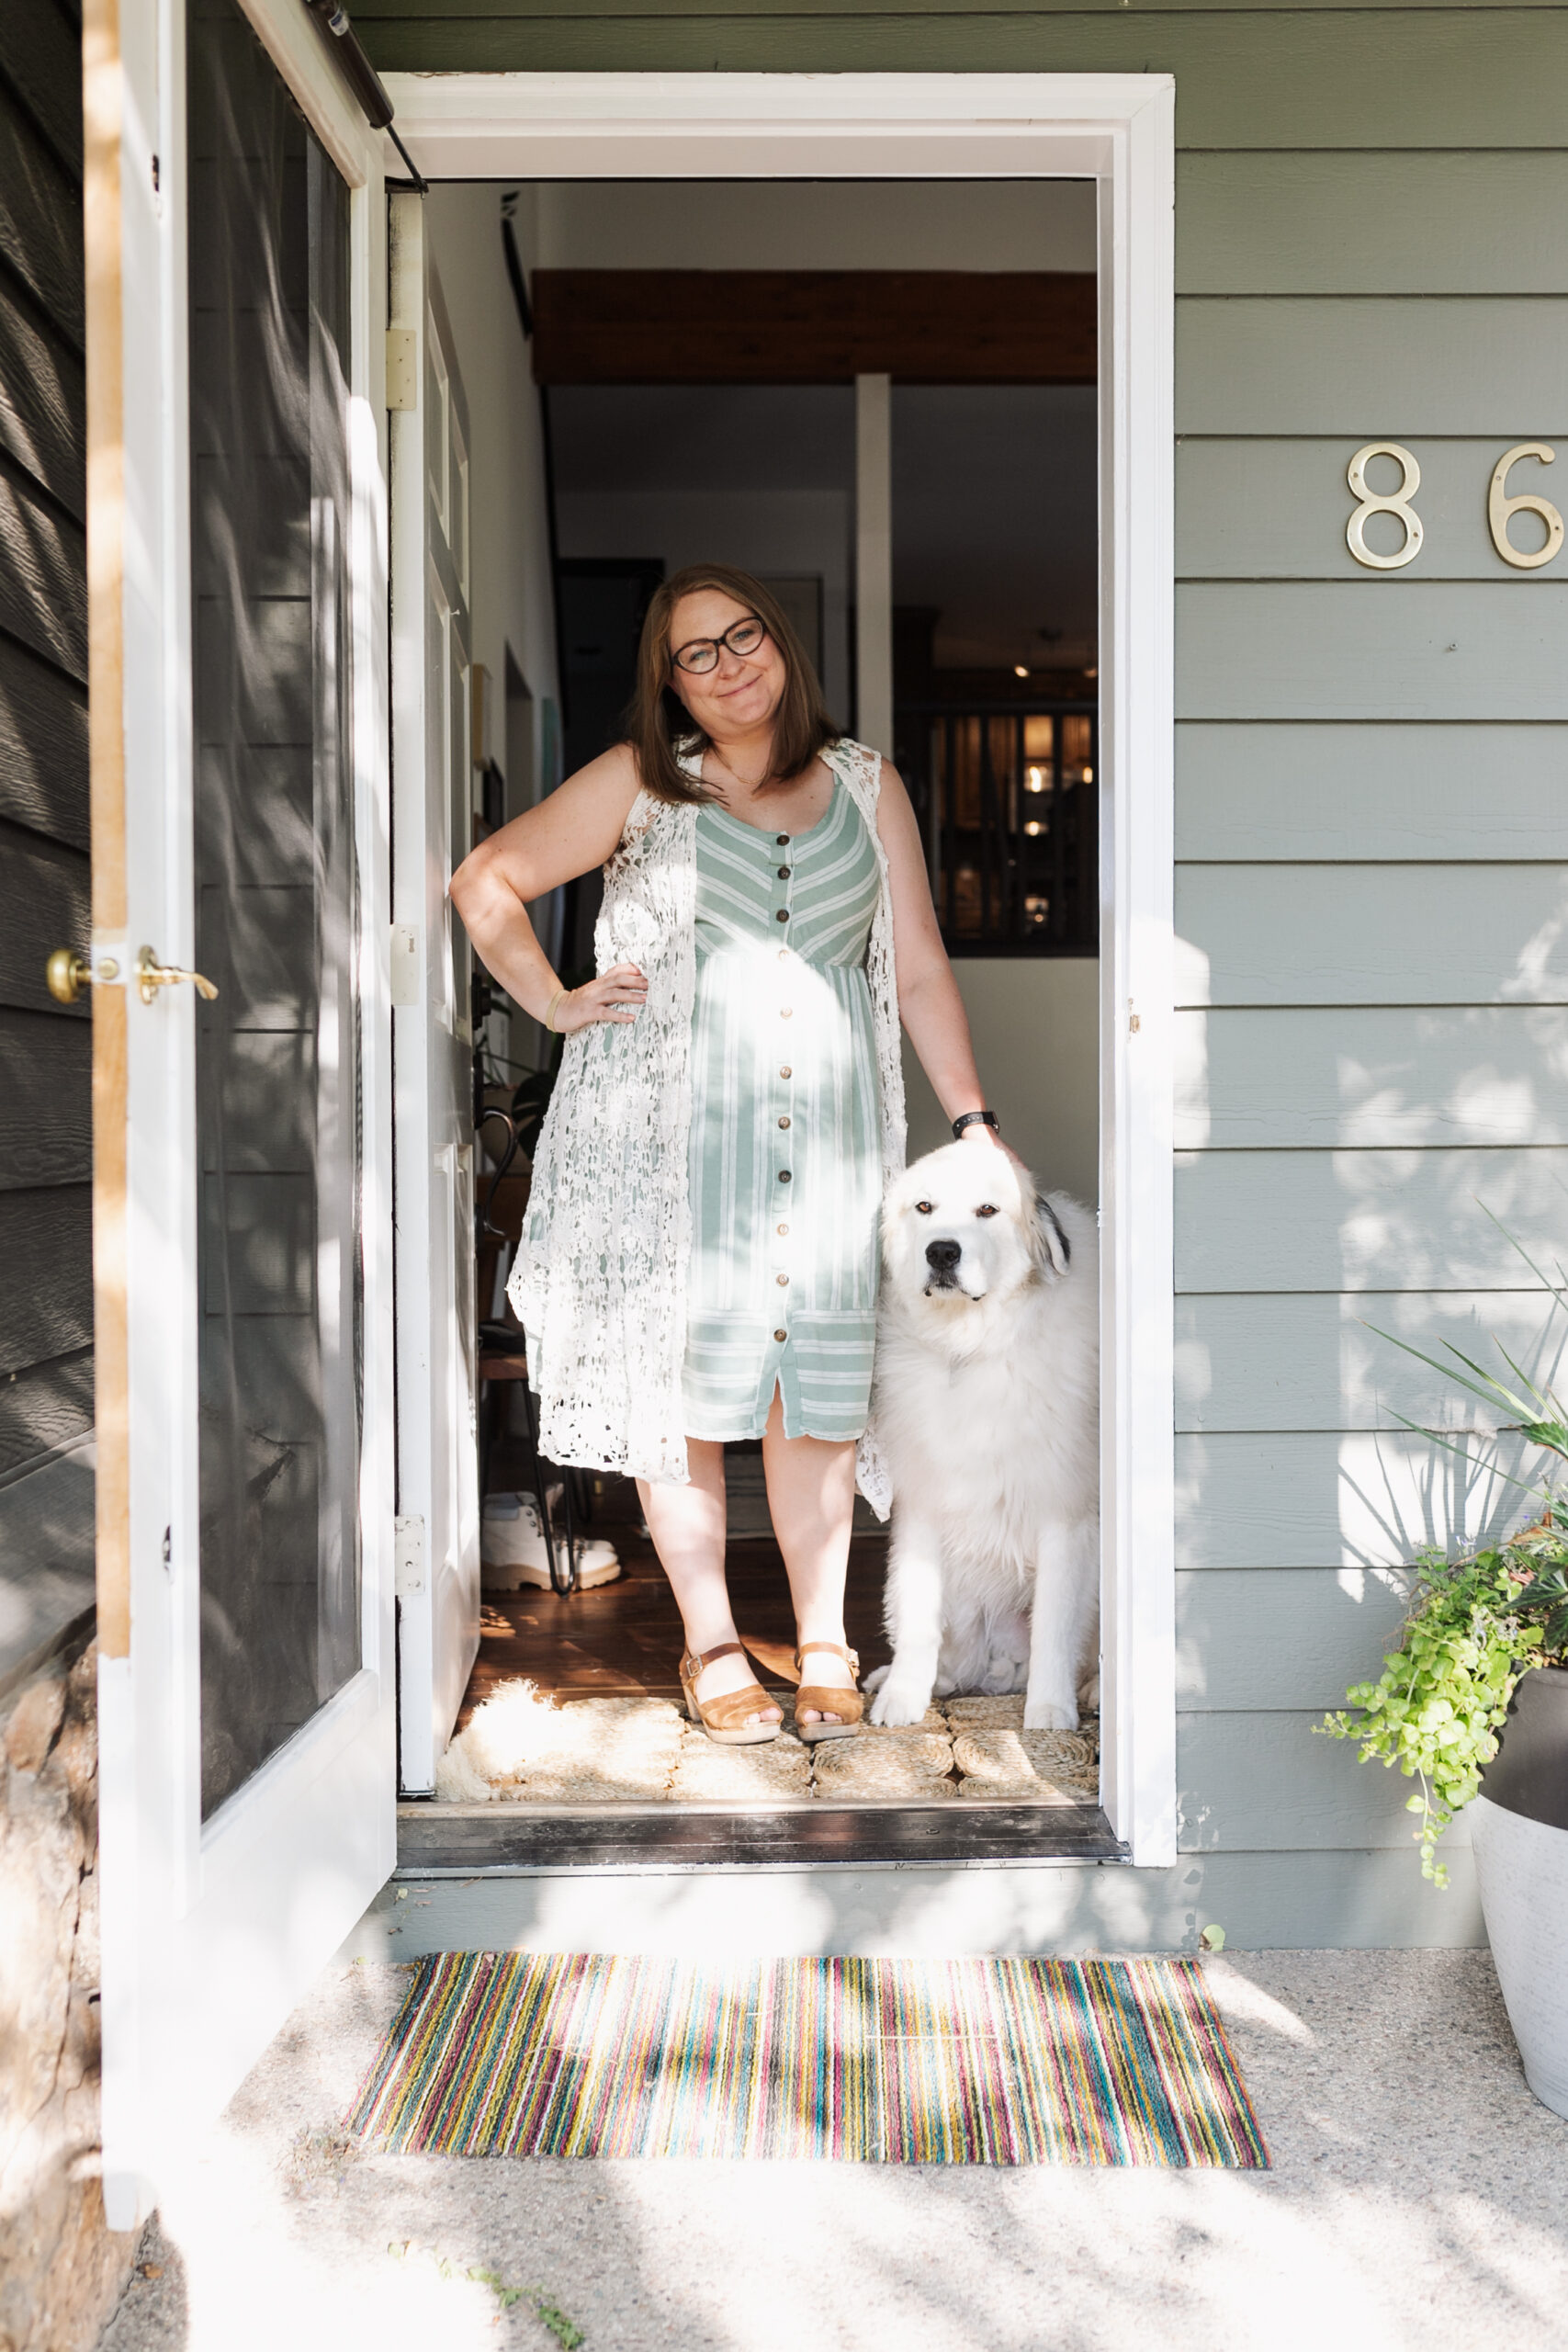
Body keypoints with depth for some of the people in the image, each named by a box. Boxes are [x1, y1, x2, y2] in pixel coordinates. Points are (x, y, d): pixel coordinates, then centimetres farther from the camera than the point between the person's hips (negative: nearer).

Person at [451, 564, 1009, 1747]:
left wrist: (975, 1122, 6)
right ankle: (712, 1647, 13)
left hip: (827, 1127, 1)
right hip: (670, 1123, -1)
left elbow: (921, 971, 12)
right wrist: (555, 1004, 1)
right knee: (681, 1374, 0)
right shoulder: (639, 782, 8)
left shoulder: (867, 786, 14)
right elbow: (487, 882, 11)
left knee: (817, 1381, 1)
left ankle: (824, 1647, 14)